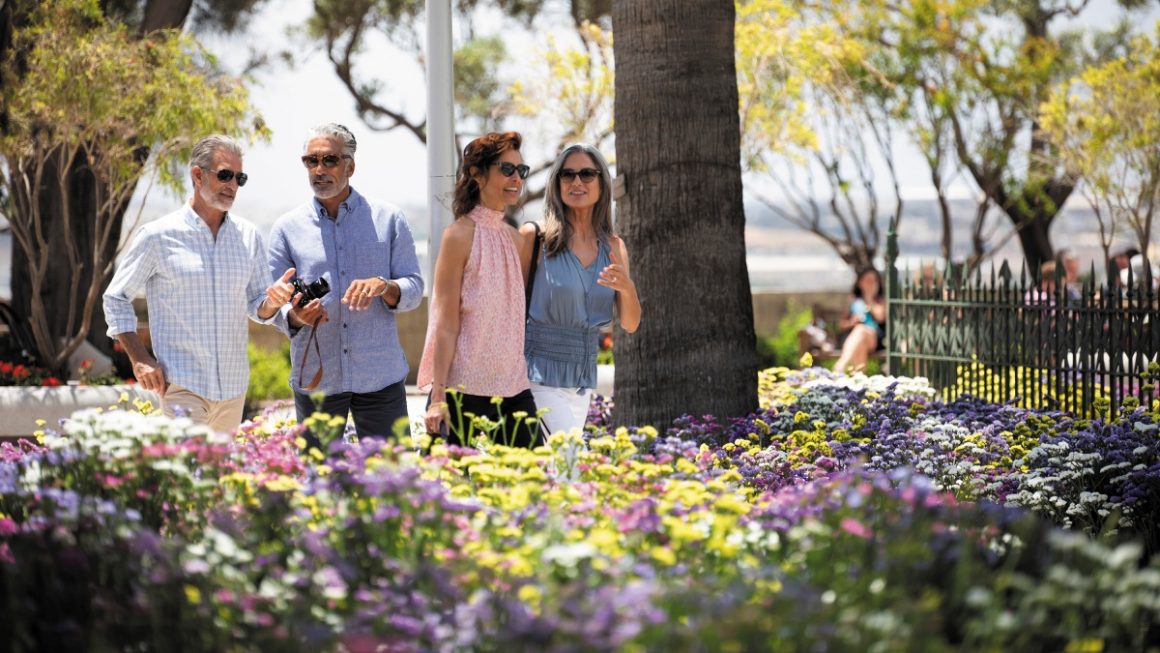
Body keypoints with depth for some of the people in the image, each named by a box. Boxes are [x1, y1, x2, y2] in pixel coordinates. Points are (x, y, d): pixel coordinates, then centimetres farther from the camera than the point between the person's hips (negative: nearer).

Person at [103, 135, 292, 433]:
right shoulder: (158, 236, -3)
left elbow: (256, 307, 13)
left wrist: (271, 302, -11)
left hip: (234, 384, 5)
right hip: (182, 384, -5)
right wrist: (139, 359, -6)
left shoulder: (249, 236, 9)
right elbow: (116, 299, 4)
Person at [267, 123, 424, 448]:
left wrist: (384, 286, -18)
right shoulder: (287, 228, 6)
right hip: (315, 381, 1)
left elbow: (414, 288, 4)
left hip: (381, 377, -1)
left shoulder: (388, 219, 5)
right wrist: (295, 316, -17)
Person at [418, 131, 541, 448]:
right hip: (467, 389, -6)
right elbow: (446, 325, -10)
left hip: (514, 388, 6)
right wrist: (438, 397, -13)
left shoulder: (517, 240, 12)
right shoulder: (460, 235, -7)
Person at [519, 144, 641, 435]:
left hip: (583, 376, 5)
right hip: (540, 375, -5)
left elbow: (630, 324, 7)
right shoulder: (536, 237, -8)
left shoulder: (614, 247, 7)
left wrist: (627, 288, -14)